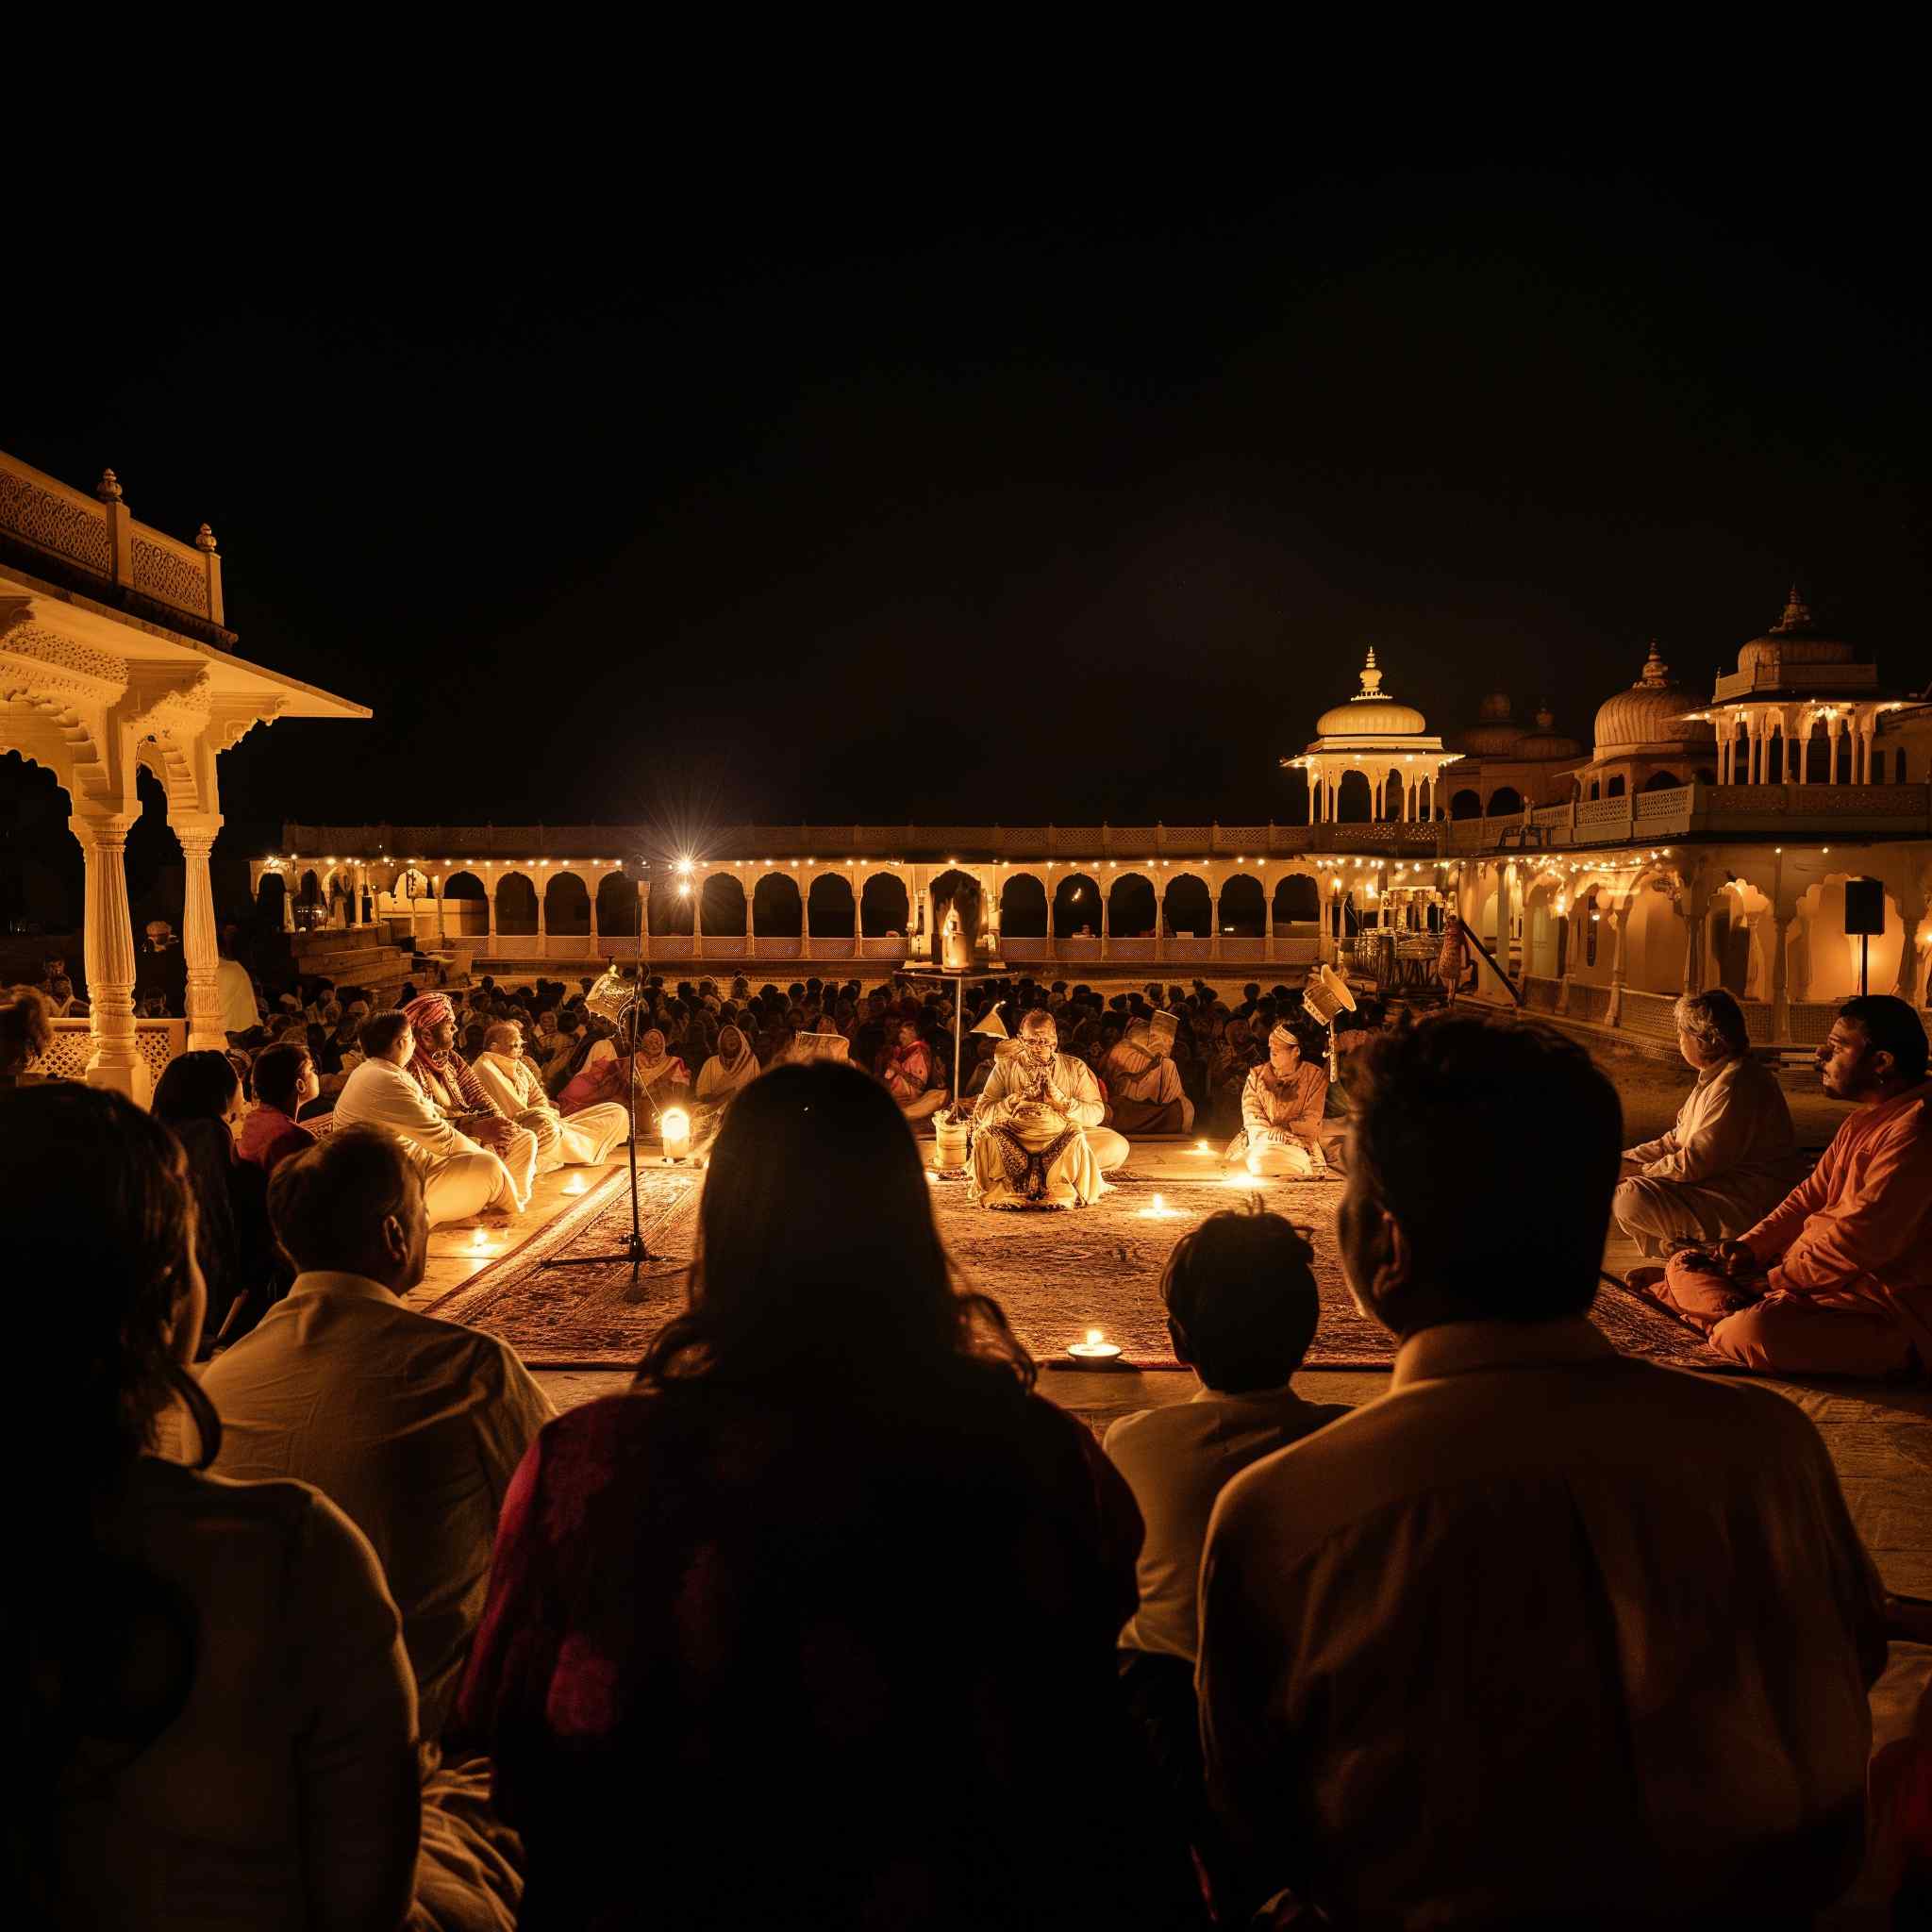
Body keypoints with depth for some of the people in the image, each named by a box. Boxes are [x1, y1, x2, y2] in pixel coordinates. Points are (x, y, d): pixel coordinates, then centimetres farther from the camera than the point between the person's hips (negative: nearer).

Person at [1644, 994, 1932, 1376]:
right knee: (1684, 1264, 13)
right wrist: (1749, 1246, 3)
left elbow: (1860, 1239, -25)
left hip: (1885, 1311, -10)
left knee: (1754, 1332, -33)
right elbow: (1811, 1195, 17)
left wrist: (1775, 1280, -15)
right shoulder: (1863, 1120, 14)